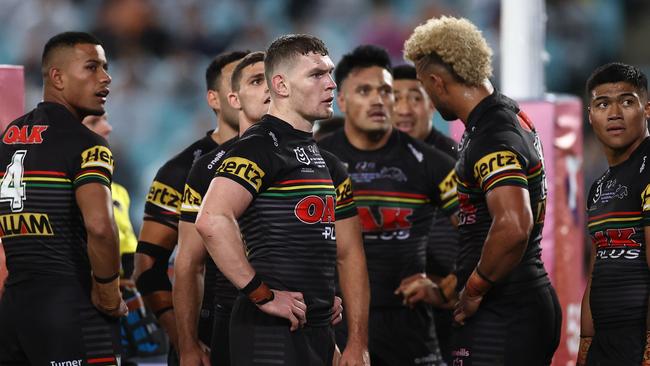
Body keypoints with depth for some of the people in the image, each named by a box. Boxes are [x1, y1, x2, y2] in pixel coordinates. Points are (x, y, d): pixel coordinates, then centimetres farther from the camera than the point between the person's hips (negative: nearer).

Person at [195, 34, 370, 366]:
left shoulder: (328, 162, 18)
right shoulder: (260, 147, -10)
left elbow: (348, 254, 17)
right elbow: (212, 222, -26)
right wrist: (262, 295, -21)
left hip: (319, 334, 8)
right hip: (272, 334, -8)